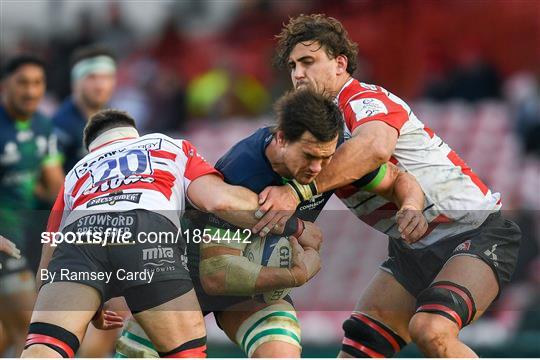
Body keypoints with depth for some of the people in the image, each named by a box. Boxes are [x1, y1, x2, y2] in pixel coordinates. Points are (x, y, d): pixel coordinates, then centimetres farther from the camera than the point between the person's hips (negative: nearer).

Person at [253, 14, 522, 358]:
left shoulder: (365, 98, -16)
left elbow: (375, 146, -39)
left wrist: (299, 190, -45)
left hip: (476, 231, -9)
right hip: (413, 249, 9)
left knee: (431, 330, -32)